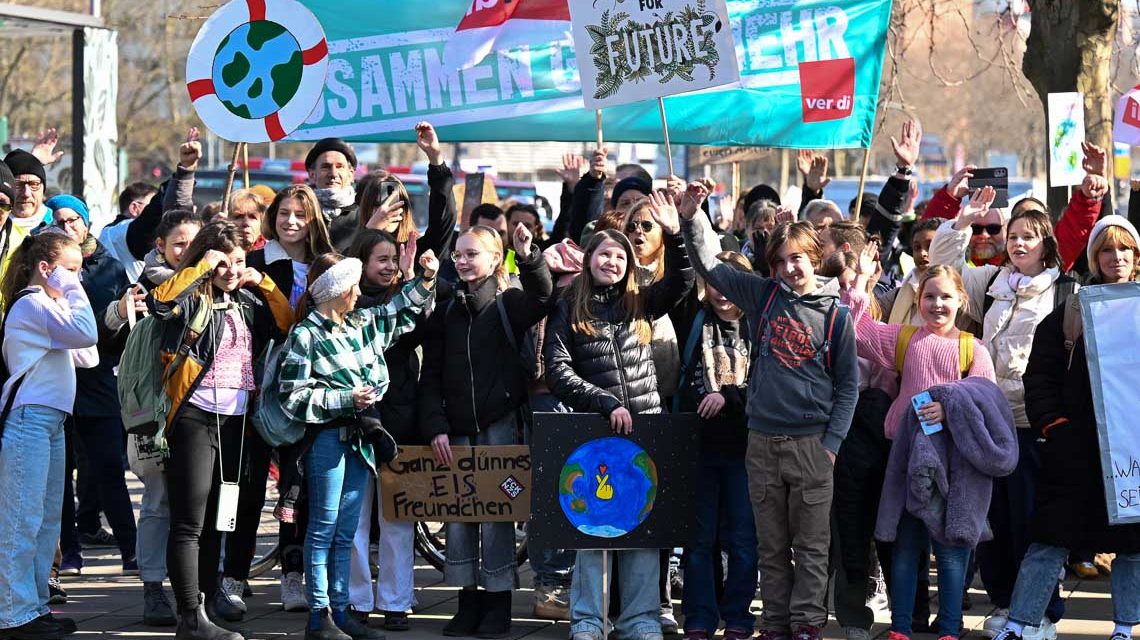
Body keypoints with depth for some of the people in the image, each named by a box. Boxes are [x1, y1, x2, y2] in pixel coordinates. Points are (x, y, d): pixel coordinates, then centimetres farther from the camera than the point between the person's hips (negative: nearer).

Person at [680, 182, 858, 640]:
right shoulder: (763, 296, 4)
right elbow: (709, 265, 7)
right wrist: (691, 219, -6)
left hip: (812, 442, -2)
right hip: (763, 440, 2)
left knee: (811, 543, 2)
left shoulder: (835, 314, -1)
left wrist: (833, 442, -4)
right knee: (771, 545, 8)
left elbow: (848, 383, 2)